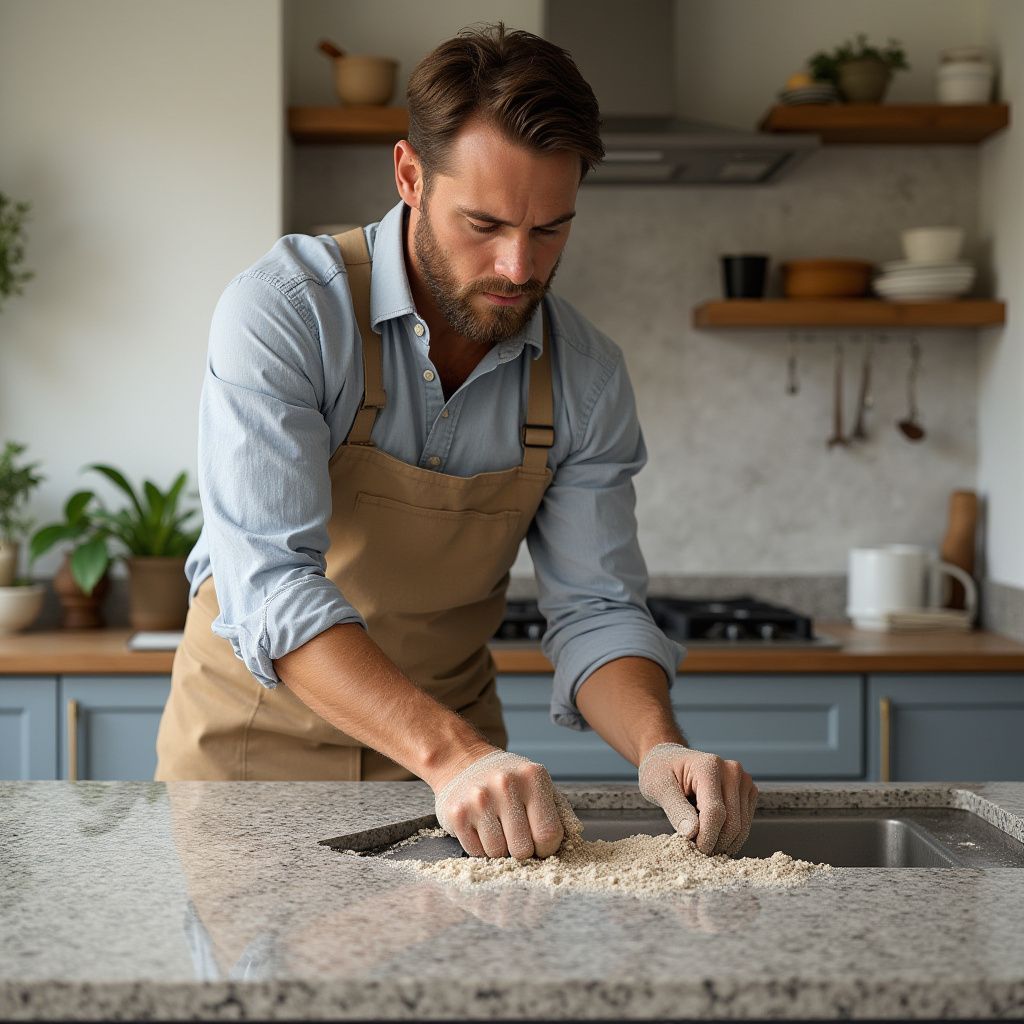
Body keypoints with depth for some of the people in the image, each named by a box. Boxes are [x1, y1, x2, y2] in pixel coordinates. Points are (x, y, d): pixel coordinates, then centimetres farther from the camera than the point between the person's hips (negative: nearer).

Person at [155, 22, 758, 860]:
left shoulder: (586, 376, -6)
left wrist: (659, 747, -25)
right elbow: (271, 585, -28)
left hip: (453, 753, 3)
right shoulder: (284, 310, -20)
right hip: (255, 743, -2)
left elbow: (595, 611, -4)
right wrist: (453, 755, -40)